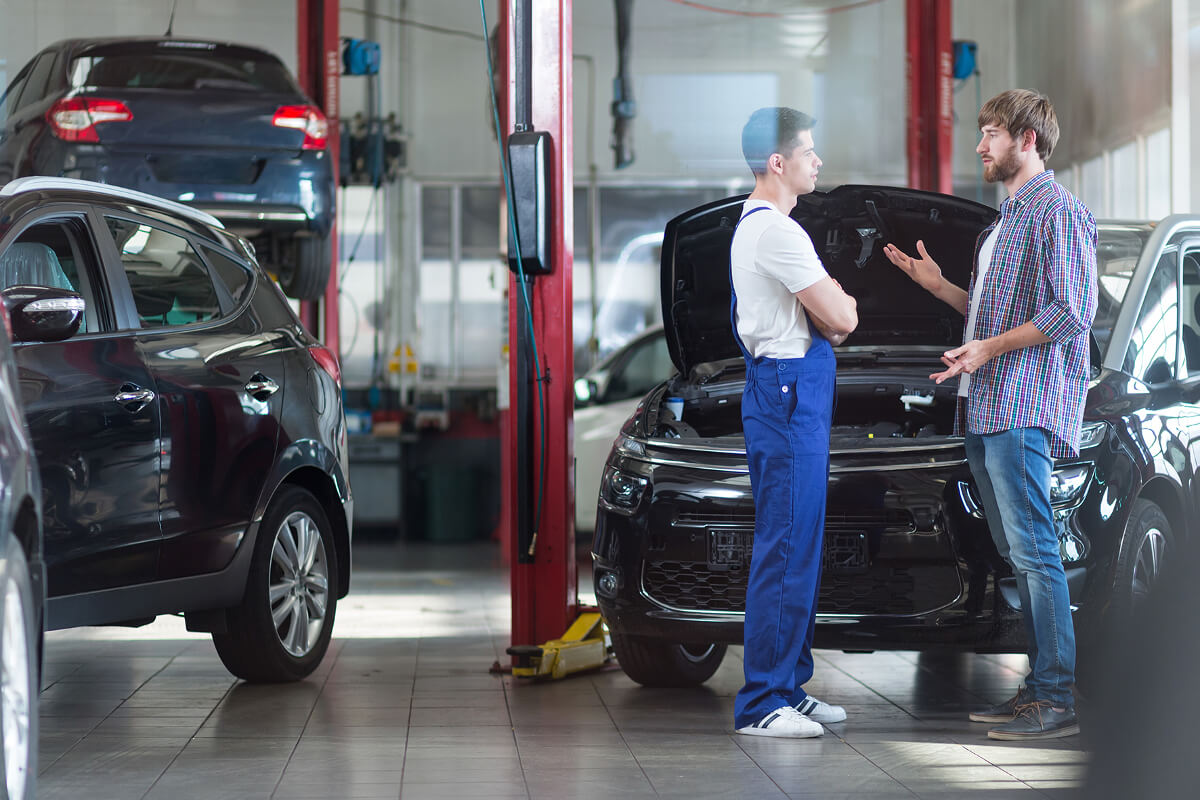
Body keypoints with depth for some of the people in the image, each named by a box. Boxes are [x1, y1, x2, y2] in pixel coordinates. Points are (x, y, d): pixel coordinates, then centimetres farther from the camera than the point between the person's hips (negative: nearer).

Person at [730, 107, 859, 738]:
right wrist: (843, 303, 6)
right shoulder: (775, 231, -16)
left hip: (791, 394, 11)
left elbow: (825, 316, 22)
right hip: (789, 391, -11)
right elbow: (843, 317, -16)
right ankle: (761, 705, -9)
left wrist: (829, 312, 0)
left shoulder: (755, 225, 19)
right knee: (785, 548, -10)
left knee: (799, 546, 14)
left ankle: (789, 686, 20)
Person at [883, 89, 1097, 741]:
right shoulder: (1007, 218, 23)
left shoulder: (1058, 210, -8)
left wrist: (989, 349, -18)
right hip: (985, 410, 10)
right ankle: (1039, 687, 13)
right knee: (1017, 554, 10)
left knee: (1034, 552, -12)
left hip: (1024, 408, -10)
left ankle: (1057, 700, -12)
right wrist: (938, 286, 18)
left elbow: (1073, 312, -17)